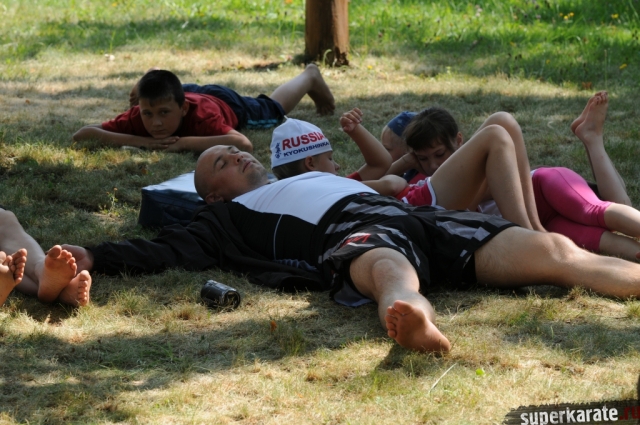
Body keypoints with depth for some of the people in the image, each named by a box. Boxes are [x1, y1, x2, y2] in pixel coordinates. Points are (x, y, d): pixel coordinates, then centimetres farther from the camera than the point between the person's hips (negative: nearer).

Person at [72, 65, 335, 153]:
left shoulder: (202, 114, -52)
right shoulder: (140, 115, -44)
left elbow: (244, 144, -67)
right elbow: (82, 134, -50)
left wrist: (185, 142, -66)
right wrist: (139, 141, -59)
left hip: (227, 103, -2)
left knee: (274, 108, 31)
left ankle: (310, 76, 57)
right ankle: (151, 82, 68)